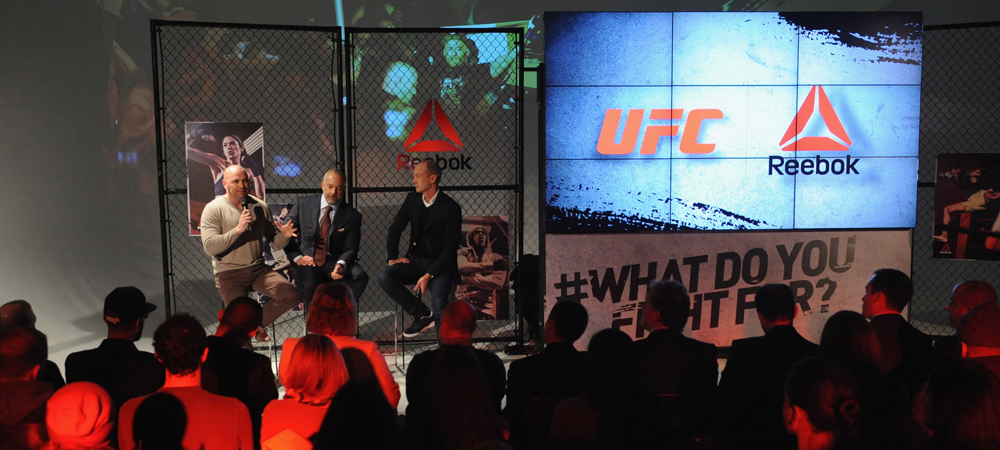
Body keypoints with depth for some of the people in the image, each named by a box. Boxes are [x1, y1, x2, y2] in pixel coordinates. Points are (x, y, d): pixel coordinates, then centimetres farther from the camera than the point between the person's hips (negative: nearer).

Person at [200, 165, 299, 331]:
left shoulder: (260, 206, 8)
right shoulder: (213, 209, -3)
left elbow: (275, 243, 9)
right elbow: (209, 247, -16)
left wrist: (284, 235, -15)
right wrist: (238, 229, -22)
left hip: (258, 269, 4)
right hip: (229, 273, -3)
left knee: (291, 296, -16)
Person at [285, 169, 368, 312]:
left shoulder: (352, 215, 2)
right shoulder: (303, 204, 4)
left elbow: (350, 250, 1)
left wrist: (341, 264, -22)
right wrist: (297, 257, -9)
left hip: (333, 263, 1)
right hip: (306, 262, -1)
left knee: (359, 276, -30)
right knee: (310, 284, -35)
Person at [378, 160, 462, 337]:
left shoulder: (451, 208, -12)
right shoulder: (412, 200, 5)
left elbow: (450, 249, -15)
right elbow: (394, 230, 16)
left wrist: (429, 275, -23)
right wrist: (393, 257, 2)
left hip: (440, 264, -5)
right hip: (415, 260, 5)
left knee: (438, 301, -31)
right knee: (384, 277, -22)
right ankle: (422, 315, -13)